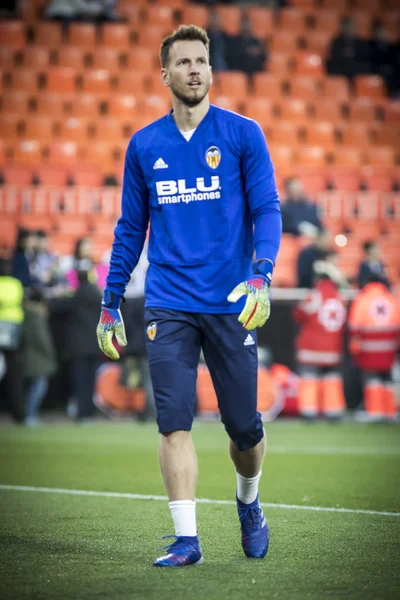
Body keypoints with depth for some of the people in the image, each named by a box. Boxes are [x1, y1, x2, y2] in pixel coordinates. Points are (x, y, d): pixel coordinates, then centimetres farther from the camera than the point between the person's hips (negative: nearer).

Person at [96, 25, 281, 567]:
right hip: (168, 306, 1)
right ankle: (186, 539, -5)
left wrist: (261, 277, -20)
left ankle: (249, 502, 34)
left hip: (231, 304, -1)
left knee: (245, 429, 5)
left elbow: (267, 210, -3)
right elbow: (130, 228, 15)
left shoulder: (243, 134, 1)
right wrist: (110, 306, 12)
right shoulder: (144, 146, 9)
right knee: (174, 423, -9)